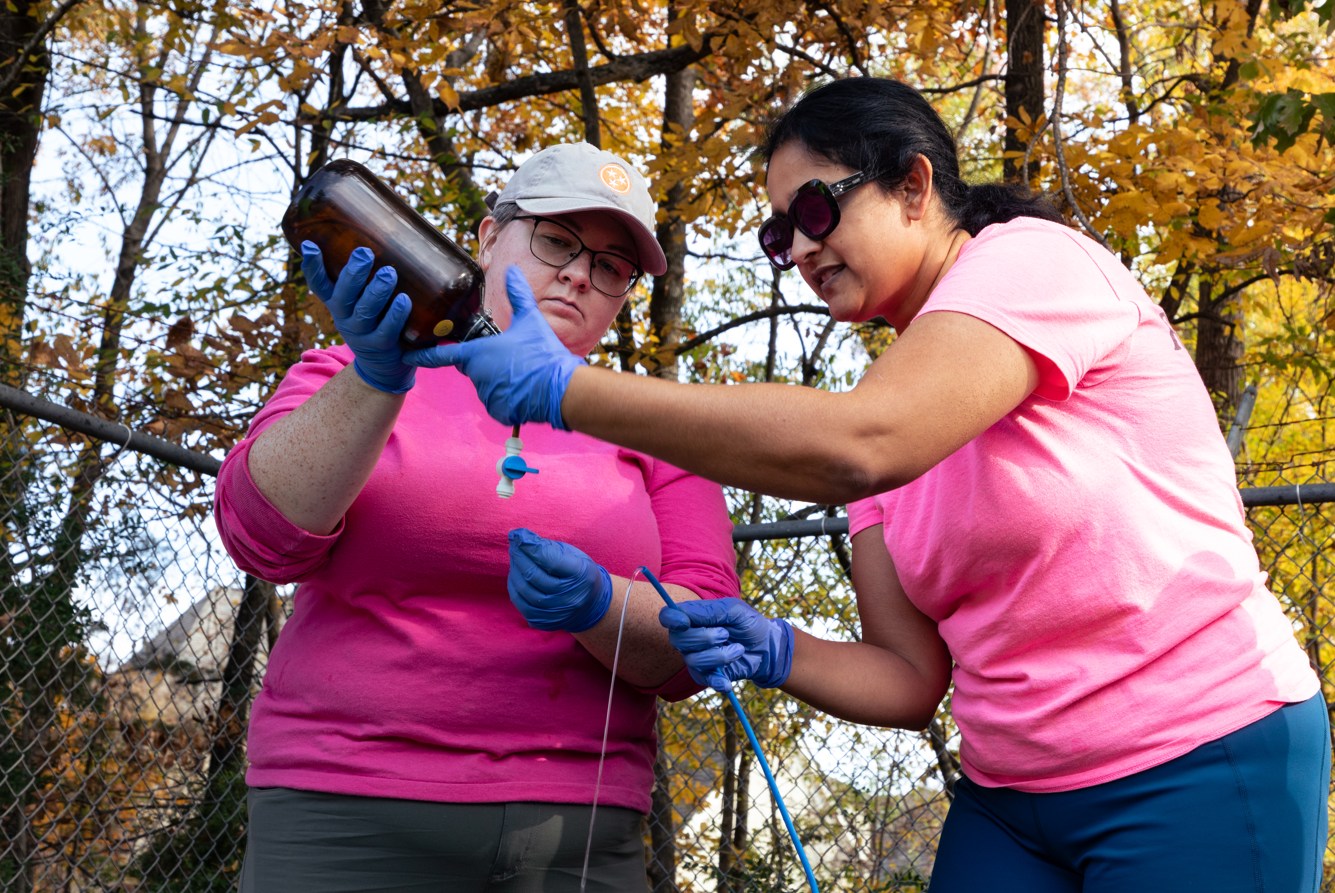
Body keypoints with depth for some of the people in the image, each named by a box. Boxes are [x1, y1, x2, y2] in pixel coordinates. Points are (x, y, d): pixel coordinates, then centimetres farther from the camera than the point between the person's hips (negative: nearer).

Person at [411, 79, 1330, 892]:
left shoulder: (1032, 258, -11)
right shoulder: (887, 408, 9)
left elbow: (854, 446, -30)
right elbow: (910, 678, 6)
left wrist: (564, 389, -28)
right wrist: (775, 652, -14)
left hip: (1206, 767, -6)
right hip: (1013, 799, 7)